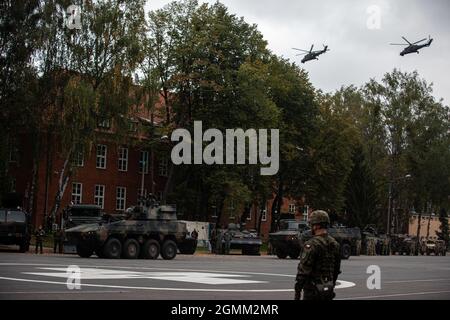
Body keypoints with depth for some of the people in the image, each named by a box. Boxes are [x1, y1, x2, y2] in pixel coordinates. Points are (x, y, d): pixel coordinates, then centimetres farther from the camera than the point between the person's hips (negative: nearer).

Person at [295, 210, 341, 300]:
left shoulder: (312, 245, -17)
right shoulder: (335, 244, 8)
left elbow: (303, 270, -19)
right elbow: (337, 270, 15)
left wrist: (297, 291, -14)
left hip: (312, 290, -7)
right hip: (328, 292, 7)